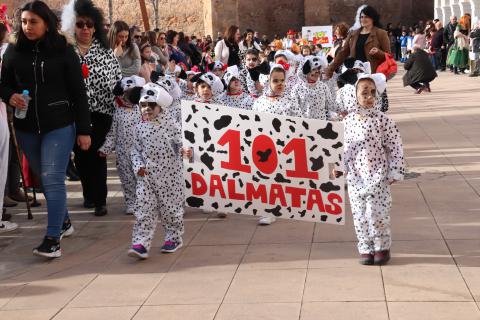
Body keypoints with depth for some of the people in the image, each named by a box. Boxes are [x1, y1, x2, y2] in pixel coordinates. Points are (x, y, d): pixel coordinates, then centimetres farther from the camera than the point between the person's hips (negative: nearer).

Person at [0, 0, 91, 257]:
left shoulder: (63, 51, -6)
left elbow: (78, 92, -4)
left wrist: (84, 130, -5)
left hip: (59, 125, -4)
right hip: (26, 128, 4)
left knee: (53, 179, -9)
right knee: (43, 178, 14)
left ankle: (53, 239, -7)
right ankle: (63, 221, 33)